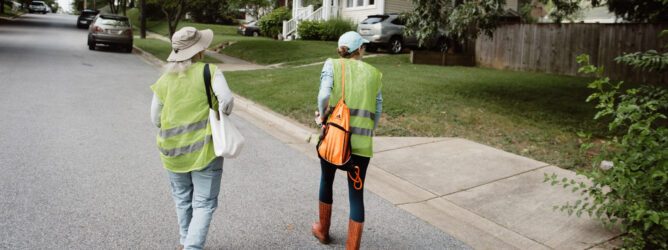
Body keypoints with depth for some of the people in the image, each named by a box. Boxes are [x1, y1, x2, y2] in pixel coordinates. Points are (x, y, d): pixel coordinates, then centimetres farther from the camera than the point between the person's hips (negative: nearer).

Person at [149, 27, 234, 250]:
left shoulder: (164, 80, 2)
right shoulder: (210, 72, -9)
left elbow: (156, 119, 5)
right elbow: (227, 100, -23)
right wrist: (222, 115, -3)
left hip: (173, 150, 4)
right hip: (205, 150, -4)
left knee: (182, 199, 22)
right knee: (204, 204, 5)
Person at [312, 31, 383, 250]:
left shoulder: (332, 65, 2)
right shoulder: (374, 73, 10)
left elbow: (324, 95, -15)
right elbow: (377, 111, 9)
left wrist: (322, 115, 3)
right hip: (361, 142, 0)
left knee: (326, 181, 23)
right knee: (356, 194, 6)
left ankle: (323, 231, 41)